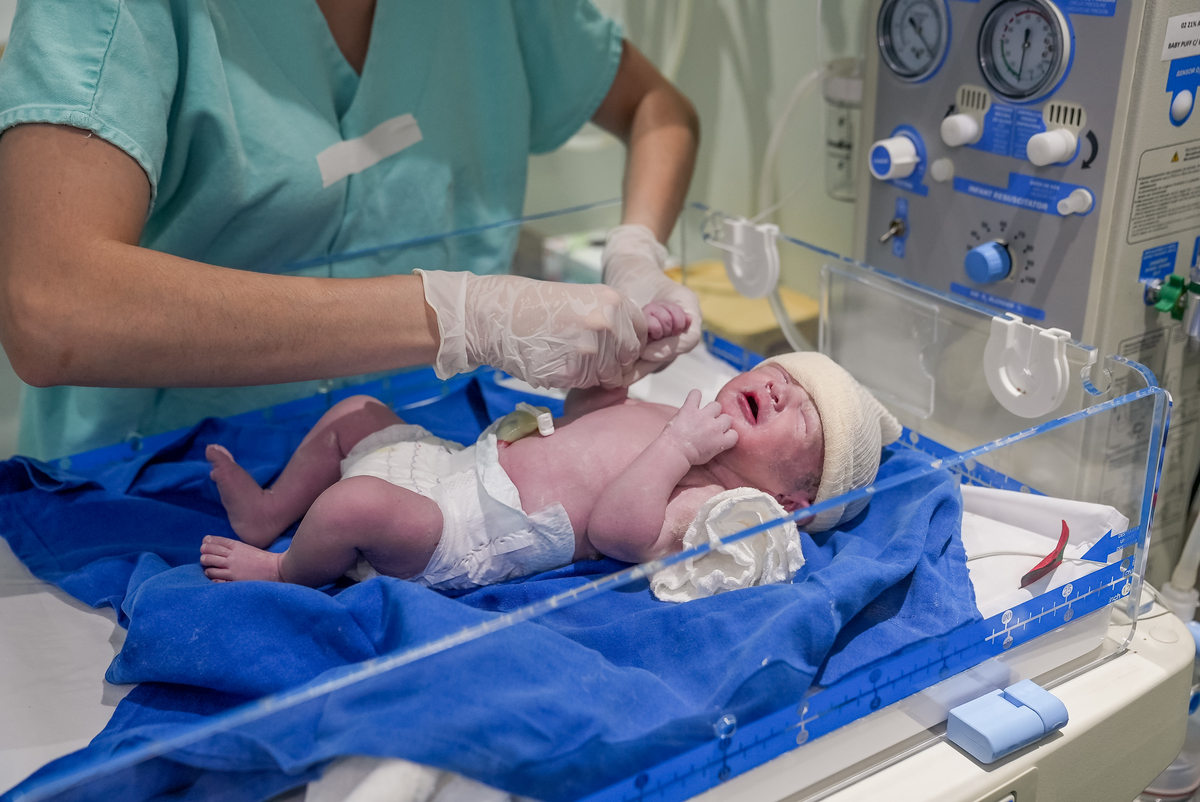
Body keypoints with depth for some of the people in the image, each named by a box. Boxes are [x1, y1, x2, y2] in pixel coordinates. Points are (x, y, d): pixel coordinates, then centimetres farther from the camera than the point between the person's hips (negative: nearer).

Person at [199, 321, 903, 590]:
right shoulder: (678, 422, 12)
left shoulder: (708, 503, -16)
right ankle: (268, 513, 27)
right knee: (356, 412, 16)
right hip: (462, 460, 9)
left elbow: (614, 529, -32)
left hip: (470, 532, -9)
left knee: (357, 503, -29)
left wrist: (675, 447, -29)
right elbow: (580, 413, 23)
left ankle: (284, 572, 3)